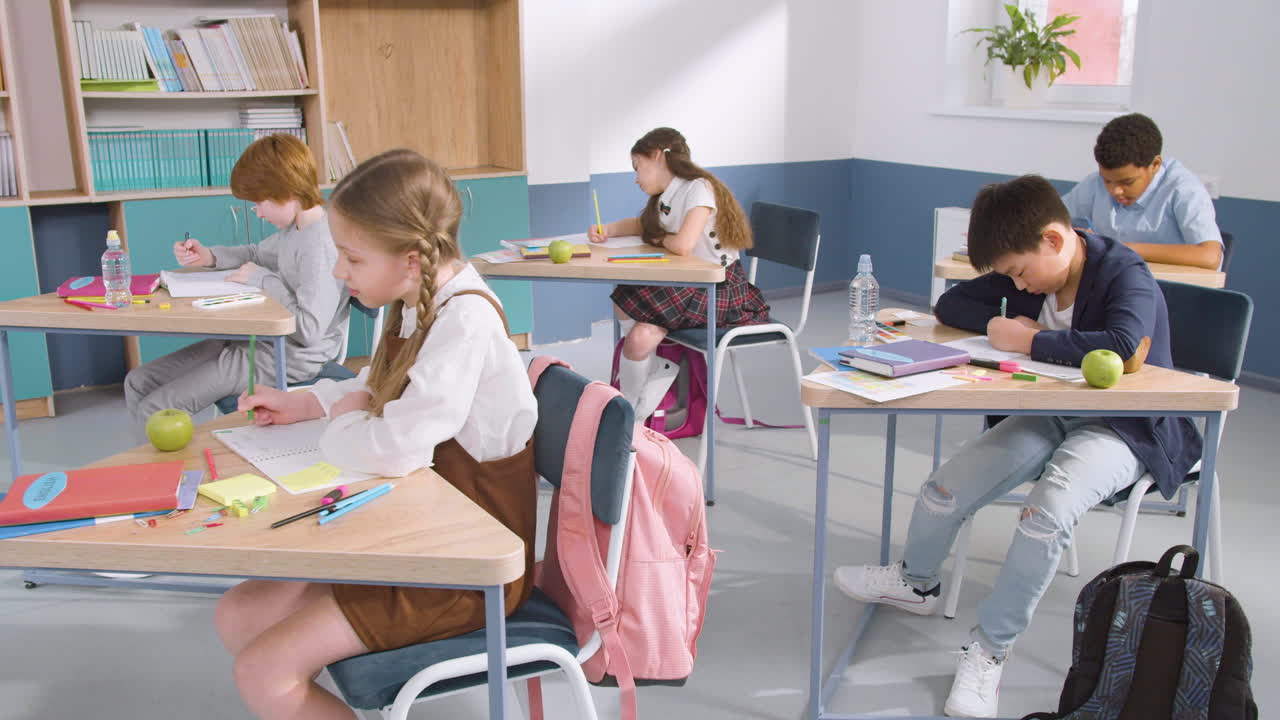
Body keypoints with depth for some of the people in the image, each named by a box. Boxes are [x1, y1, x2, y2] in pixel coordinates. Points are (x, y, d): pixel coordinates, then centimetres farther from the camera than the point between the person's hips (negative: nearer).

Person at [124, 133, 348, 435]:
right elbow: (258, 253, 29)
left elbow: (309, 329, -29)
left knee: (154, 411, -13)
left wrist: (263, 280, -17)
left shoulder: (319, 243, -24)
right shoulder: (295, 229, 6)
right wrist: (209, 257, 10)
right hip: (259, 340, 10)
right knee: (138, 383, 11)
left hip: (285, 360, -10)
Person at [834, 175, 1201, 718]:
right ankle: (915, 581, 24)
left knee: (1047, 511, -34)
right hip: (1051, 413, 6)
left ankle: (989, 650, -18)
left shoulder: (1126, 274, -20)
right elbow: (951, 304, 9)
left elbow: (1122, 346, -41)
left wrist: (1028, 339, -30)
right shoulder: (1030, 270, 0)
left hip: (1124, 428, -6)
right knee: (946, 487, -7)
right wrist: (998, 325, -12)